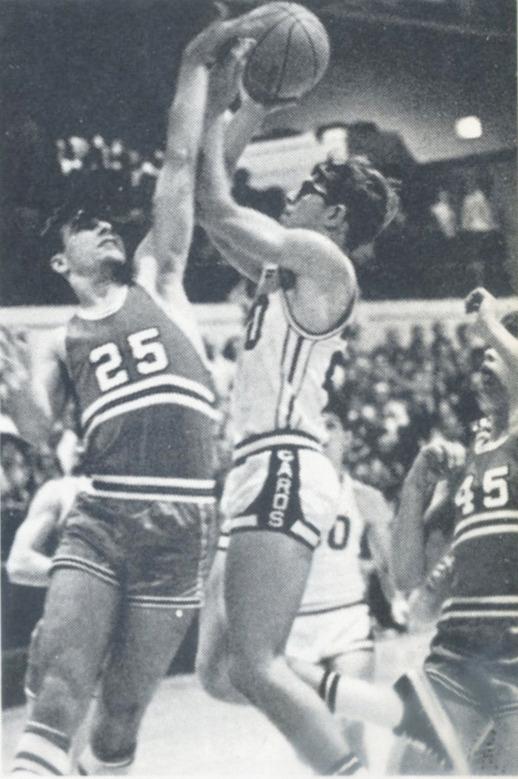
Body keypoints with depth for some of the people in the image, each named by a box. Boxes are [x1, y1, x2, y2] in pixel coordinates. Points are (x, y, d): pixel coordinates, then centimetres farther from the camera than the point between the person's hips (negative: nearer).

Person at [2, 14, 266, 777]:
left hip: (182, 521, 0)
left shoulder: (157, 281, 14)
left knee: (124, 707, 3)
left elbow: (179, 165, 8)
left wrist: (195, 64, 3)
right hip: (102, 514, 0)